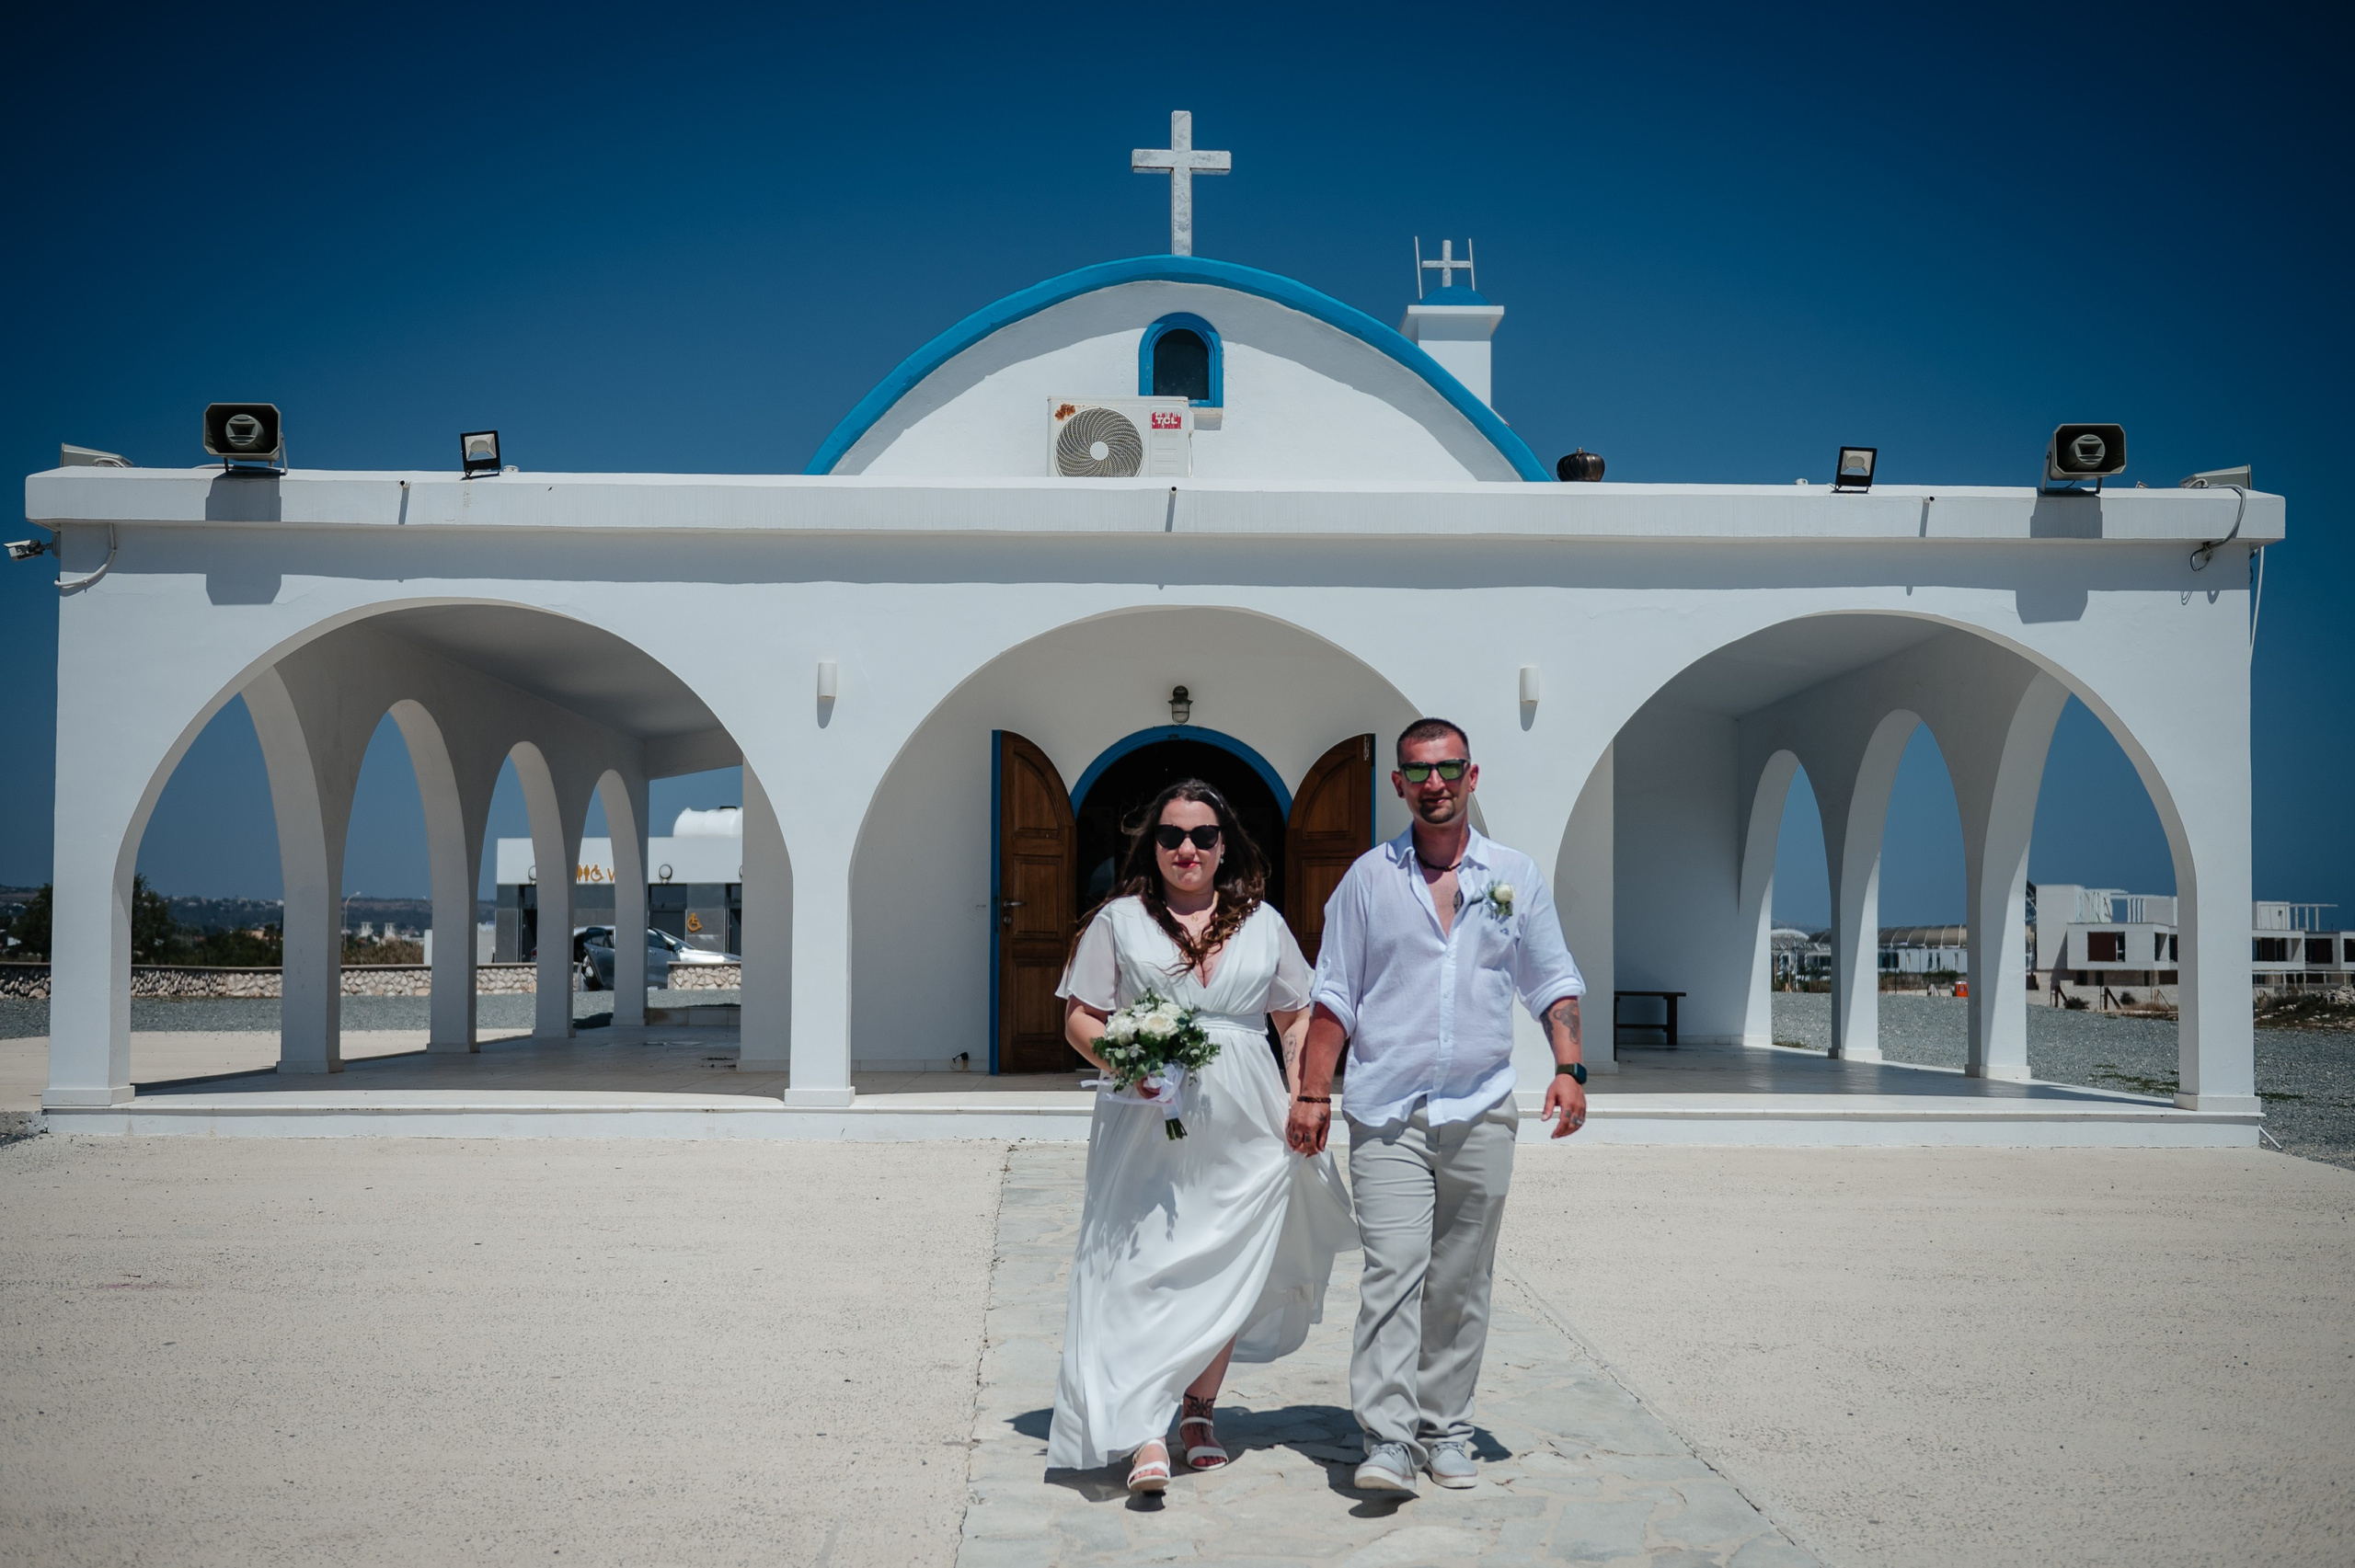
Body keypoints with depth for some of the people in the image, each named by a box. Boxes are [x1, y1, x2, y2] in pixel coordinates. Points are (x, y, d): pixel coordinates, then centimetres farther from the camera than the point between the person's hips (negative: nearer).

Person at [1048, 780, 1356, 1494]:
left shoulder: (1263, 923, 13)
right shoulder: (1119, 920, 7)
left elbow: (1298, 1018, 17)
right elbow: (1080, 1019, 5)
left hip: (1243, 1127, 2)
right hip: (1146, 1128, -2)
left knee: (1228, 1273, 5)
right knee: (1143, 1272, -9)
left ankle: (1199, 1411, 23)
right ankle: (1144, 1434, -11)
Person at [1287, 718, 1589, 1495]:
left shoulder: (1516, 875, 9)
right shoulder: (1369, 877, 5)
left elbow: (1553, 981, 13)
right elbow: (1334, 994, 6)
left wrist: (1568, 1066, -1)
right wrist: (1312, 1092, 0)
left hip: (1480, 1111, 2)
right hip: (1386, 1113, -2)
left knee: (1461, 1282, 7)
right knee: (1392, 1270, -12)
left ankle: (1444, 1429, 18)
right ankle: (1386, 1439, -11)